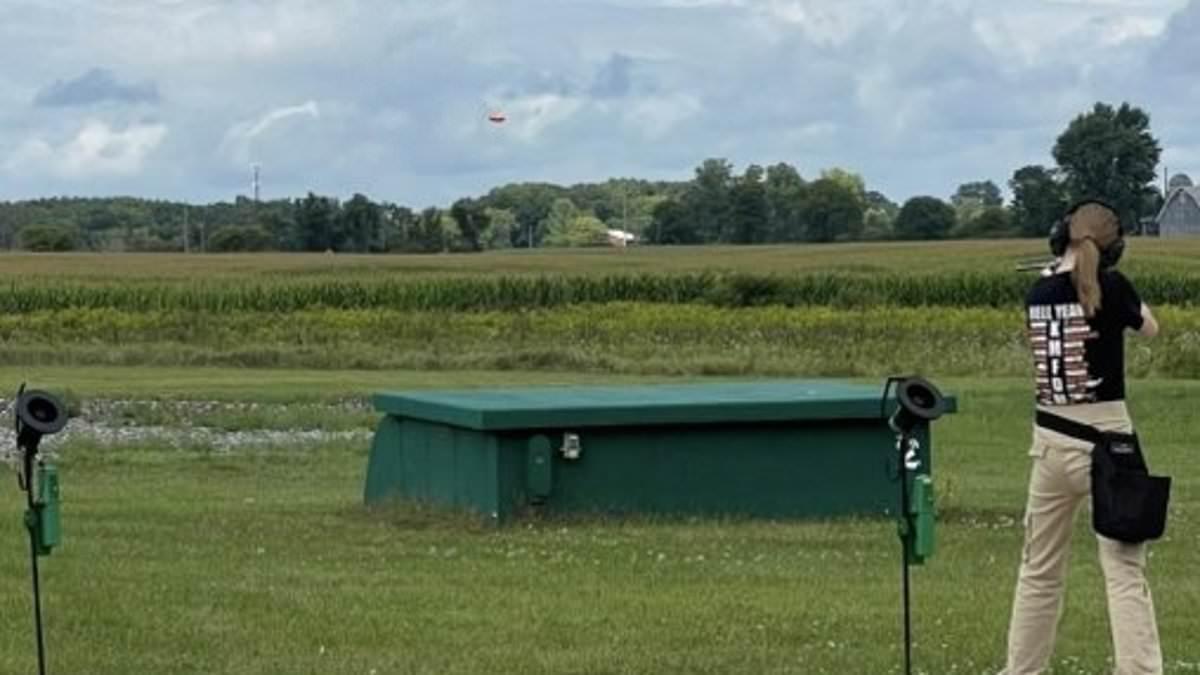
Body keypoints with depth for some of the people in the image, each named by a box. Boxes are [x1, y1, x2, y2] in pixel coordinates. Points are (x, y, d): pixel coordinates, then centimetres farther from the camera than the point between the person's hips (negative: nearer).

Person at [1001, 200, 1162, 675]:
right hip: (1105, 440, -5)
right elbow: (1150, 329, 10)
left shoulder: (1038, 292, 3)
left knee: (1039, 570, 17)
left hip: (1051, 443, 5)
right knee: (1125, 573, -5)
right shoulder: (1110, 286, -9)